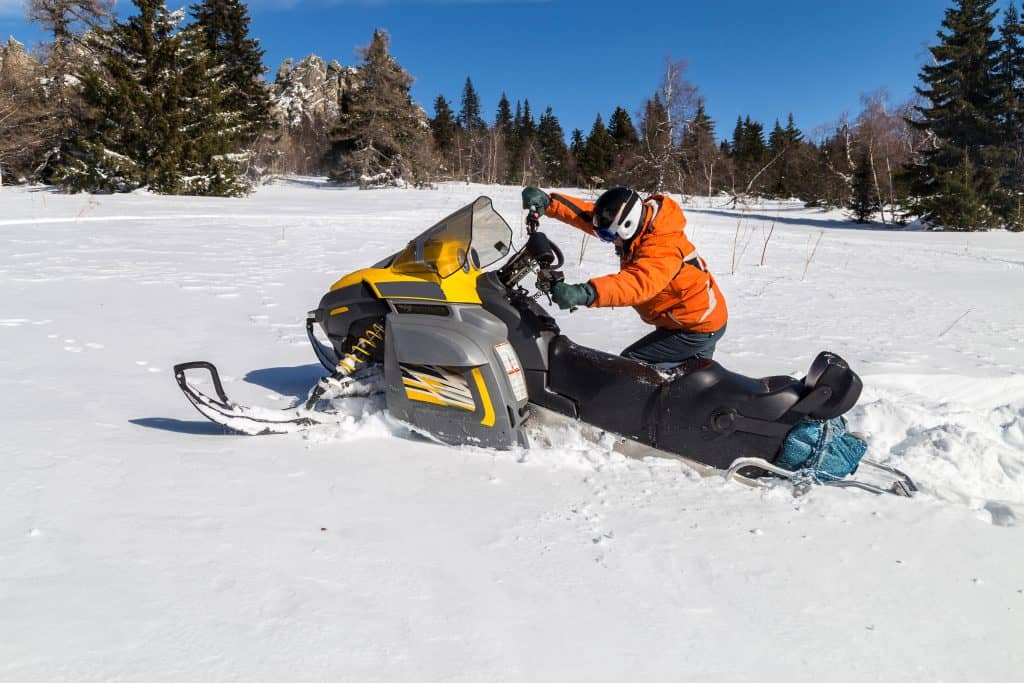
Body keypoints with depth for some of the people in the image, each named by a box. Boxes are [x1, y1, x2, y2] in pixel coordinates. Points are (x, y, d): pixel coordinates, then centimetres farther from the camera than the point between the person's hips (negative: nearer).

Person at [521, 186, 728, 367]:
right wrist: (548, 202, -28)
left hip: (695, 328, -10)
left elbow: (638, 282, -53)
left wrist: (585, 293, -68)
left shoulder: (663, 247, -35)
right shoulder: (633, 217, -8)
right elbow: (585, 213, -12)